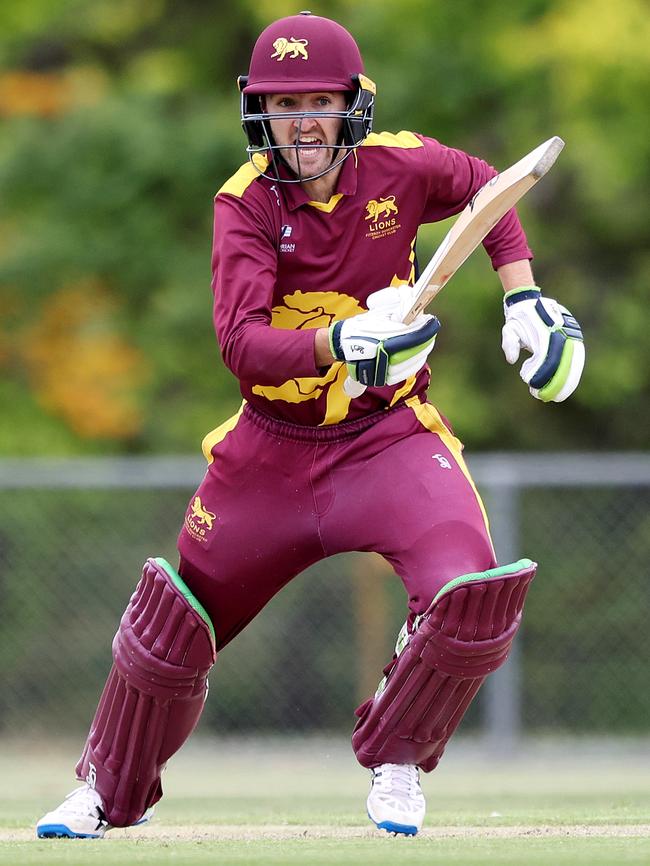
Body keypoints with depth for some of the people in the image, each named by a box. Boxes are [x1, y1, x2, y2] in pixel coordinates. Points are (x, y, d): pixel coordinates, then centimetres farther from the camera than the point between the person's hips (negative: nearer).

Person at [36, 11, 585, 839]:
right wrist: (339, 343, -46)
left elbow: (486, 188, 14)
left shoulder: (399, 167, -9)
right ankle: (111, 791, 33)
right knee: (174, 618, 6)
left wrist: (524, 297, 4)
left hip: (388, 438, 0)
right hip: (273, 450, 0)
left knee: (474, 595, -24)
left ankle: (397, 760, 4)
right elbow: (240, 342, -28)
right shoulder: (246, 201, -15)